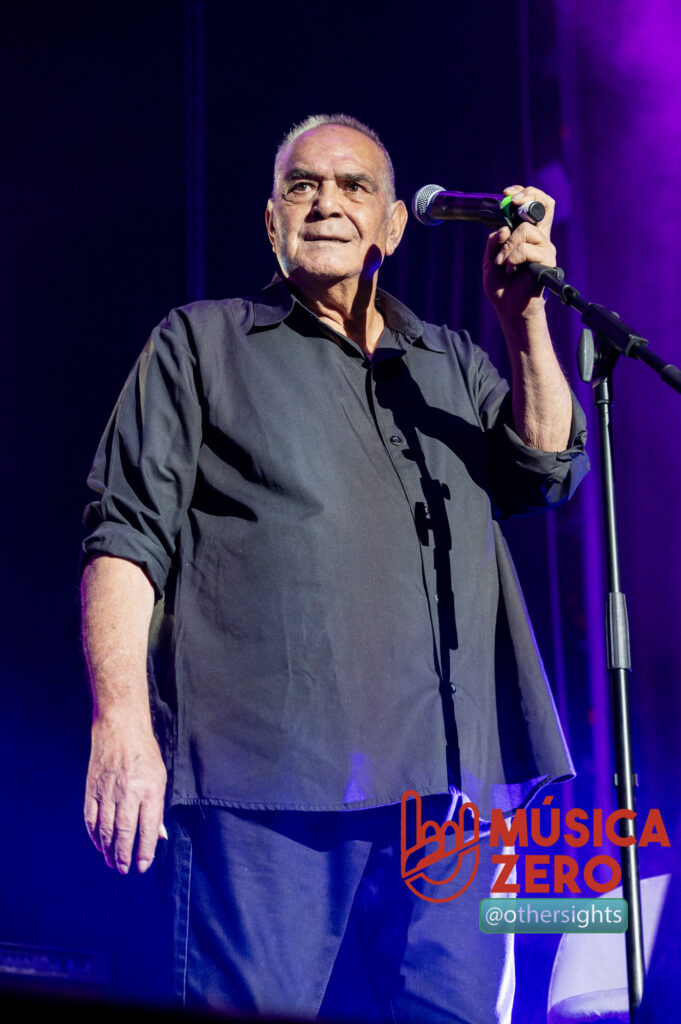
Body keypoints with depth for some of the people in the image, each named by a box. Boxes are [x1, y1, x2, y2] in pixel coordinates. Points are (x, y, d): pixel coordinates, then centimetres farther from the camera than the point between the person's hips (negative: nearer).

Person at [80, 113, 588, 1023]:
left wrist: (525, 321, -1)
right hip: (266, 778, -3)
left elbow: (548, 473, 12)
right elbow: (128, 536, 4)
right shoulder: (202, 343, 13)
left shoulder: (451, 363, 25)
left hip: (449, 780, 4)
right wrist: (122, 724, -10)